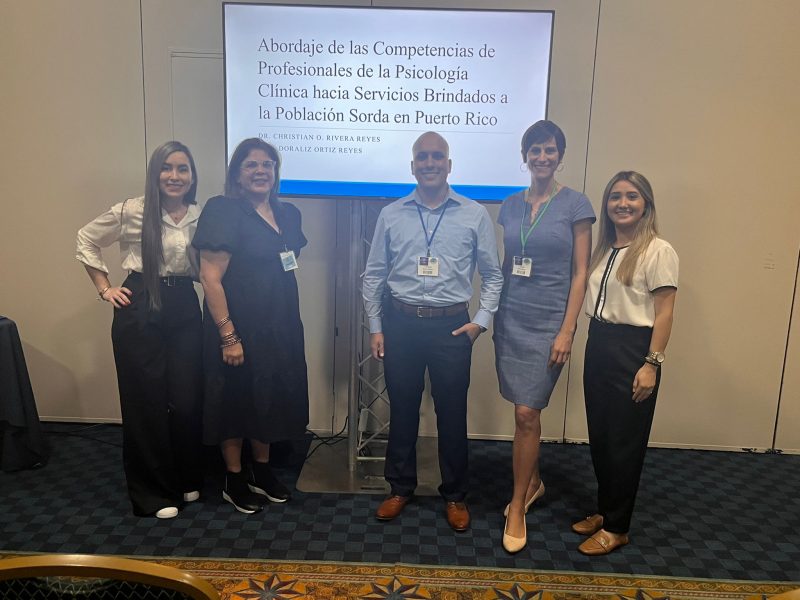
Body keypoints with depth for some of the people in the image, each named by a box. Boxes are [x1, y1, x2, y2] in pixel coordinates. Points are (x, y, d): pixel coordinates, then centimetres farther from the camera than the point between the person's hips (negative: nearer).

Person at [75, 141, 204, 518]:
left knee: (188, 399, 6)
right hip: (140, 309, -3)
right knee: (146, 401, 4)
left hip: (185, 309, 3)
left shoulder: (200, 217, 5)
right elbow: (86, 242, 8)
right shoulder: (132, 211, -5)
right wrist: (105, 289, 4)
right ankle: (153, 493, 20)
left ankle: (188, 480, 29)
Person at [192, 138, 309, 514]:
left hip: (280, 327, 6)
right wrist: (228, 336, -21)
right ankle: (234, 480, 29)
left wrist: (290, 324, 10)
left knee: (270, 398, 17)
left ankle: (262, 471, 36)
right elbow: (210, 277, -18)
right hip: (239, 327, -6)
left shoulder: (288, 214, 8)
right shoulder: (223, 211, -13)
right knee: (237, 400, 9)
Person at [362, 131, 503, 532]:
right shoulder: (391, 215, 4)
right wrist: (375, 327, 3)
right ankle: (400, 488, 30)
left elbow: (492, 275, 6)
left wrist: (481, 320, -4)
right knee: (402, 409, 11)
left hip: (452, 326, -1)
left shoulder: (475, 215, 1)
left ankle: (454, 496, 25)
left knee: (452, 413, 7)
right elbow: (374, 275, 7)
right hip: (401, 323, 1)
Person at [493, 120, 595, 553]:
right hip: (510, 318, 4)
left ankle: (517, 507, 11)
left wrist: (567, 331, -11)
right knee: (525, 410, 12)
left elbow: (580, 273, -5)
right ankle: (533, 481, 34)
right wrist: (491, 316, 9)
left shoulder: (575, 205, -4)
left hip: (547, 322, -4)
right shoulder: (511, 206, 9)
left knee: (526, 413, -5)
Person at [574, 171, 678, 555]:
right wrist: (595, 342, 7)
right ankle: (604, 510, 33)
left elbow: (663, 314, -13)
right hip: (598, 345, 7)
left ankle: (616, 528, 20)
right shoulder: (604, 248, 10)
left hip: (632, 349, -7)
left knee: (624, 442, 5)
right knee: (599, 437, 15)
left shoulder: (658, 252, -11)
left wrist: (651, 364, -16)